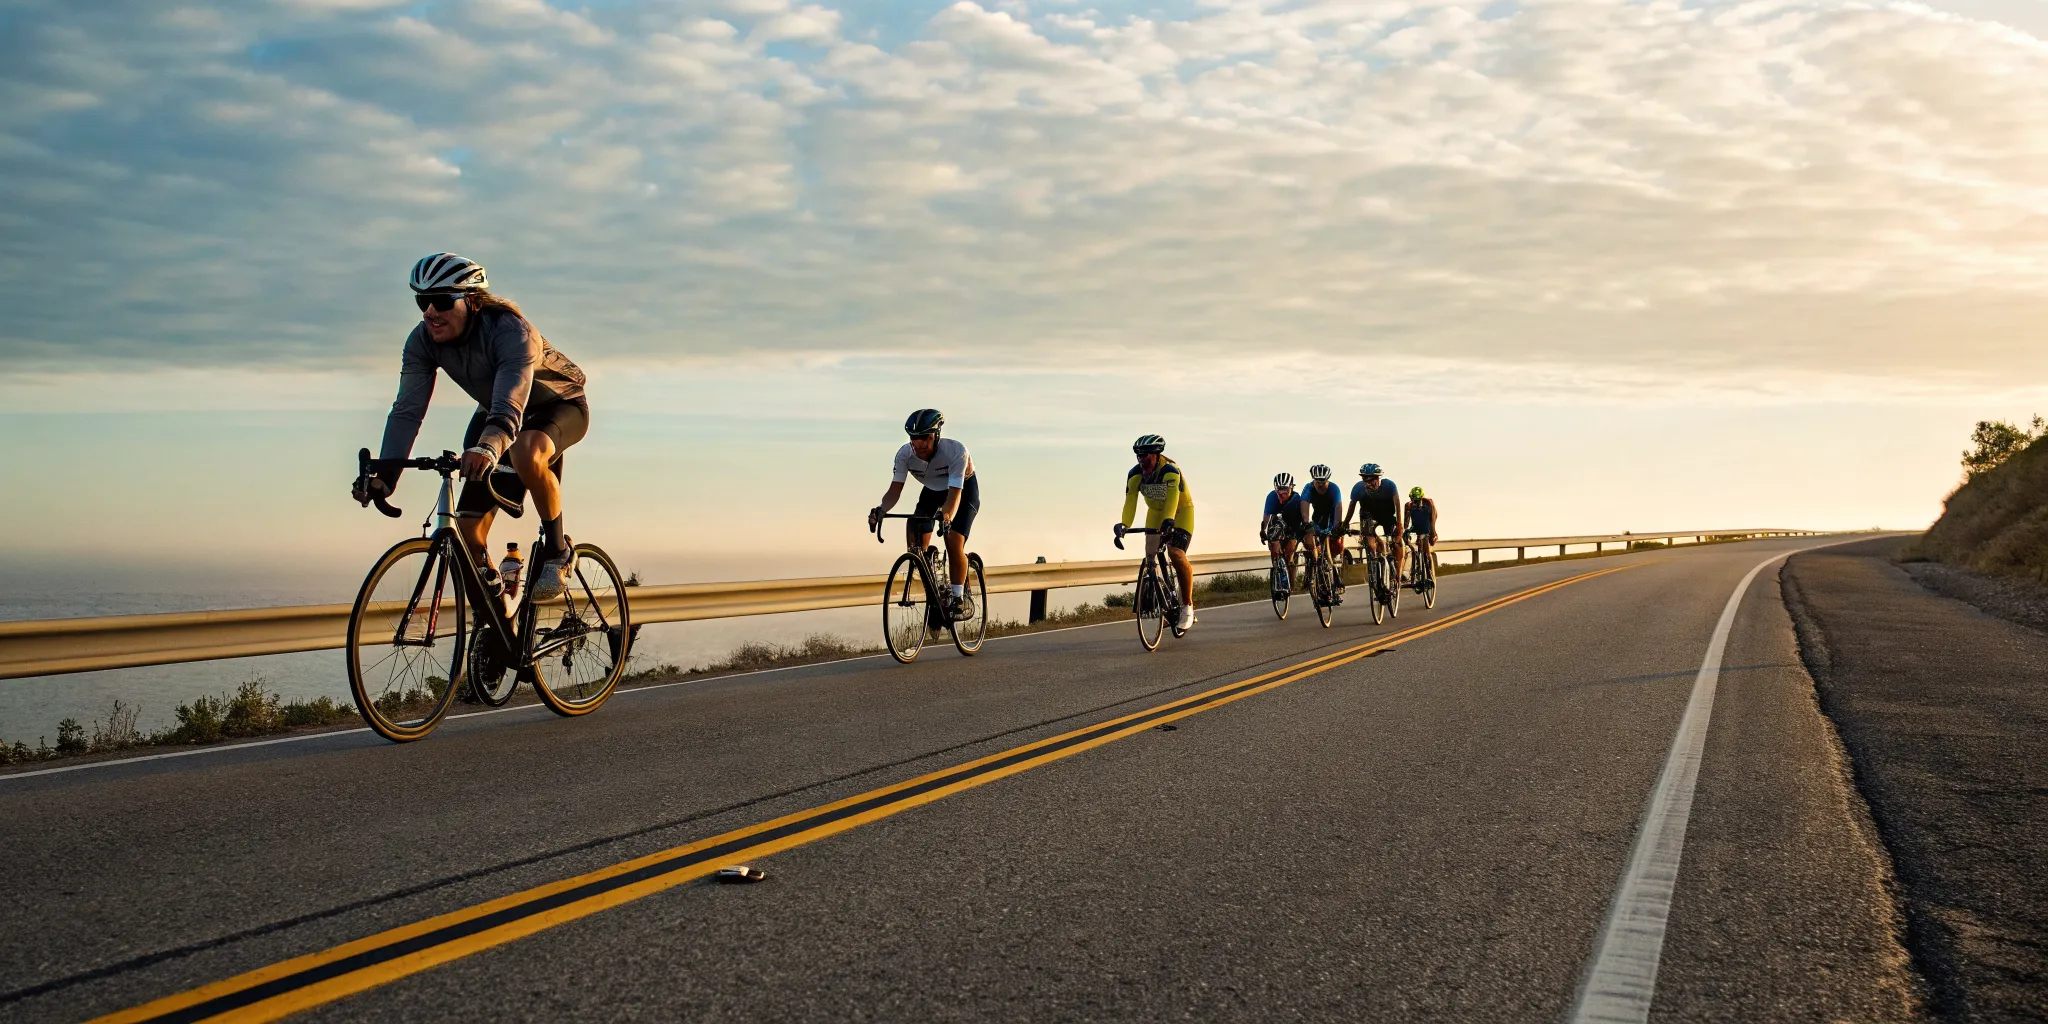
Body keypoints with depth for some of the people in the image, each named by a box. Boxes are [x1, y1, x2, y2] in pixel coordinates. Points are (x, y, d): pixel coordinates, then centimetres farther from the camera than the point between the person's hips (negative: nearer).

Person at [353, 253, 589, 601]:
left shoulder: (511, 331, -36)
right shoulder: (423, 340, -19)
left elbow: (510, 407, -49)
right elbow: (407, 411, -24)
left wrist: (486, 448, -70)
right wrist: (384, 477, -37)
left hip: (559, 405, -6)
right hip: (493, 412, 6)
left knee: (526, 452, -42)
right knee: (468, 531, -7)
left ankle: (557, 548, -19)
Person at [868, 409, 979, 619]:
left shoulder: (956, 451, -37)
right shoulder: (905, 454, -26)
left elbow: (955, 494, -44)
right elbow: (895, 489, -29)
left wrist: (947, 515, -64)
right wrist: (881, 509, -49)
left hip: (964, 488, -4)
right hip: (932, 490, 4)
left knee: (953, 543, -22)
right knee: (916, 548, -12)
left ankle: (960, 599, -7)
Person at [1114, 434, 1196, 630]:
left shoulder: (1170, 470, -32)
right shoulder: (1135, 473, -18)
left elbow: (1172, 498, -45)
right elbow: (1130, 500, -27)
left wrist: (1169, 521, -62)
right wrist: (1123, 525, -43)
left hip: (1180, 511, -5)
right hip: (1155, 512, 5)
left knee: (1176, 554, -22)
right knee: (1150, 557, -5)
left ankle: (1188, 607, -14)